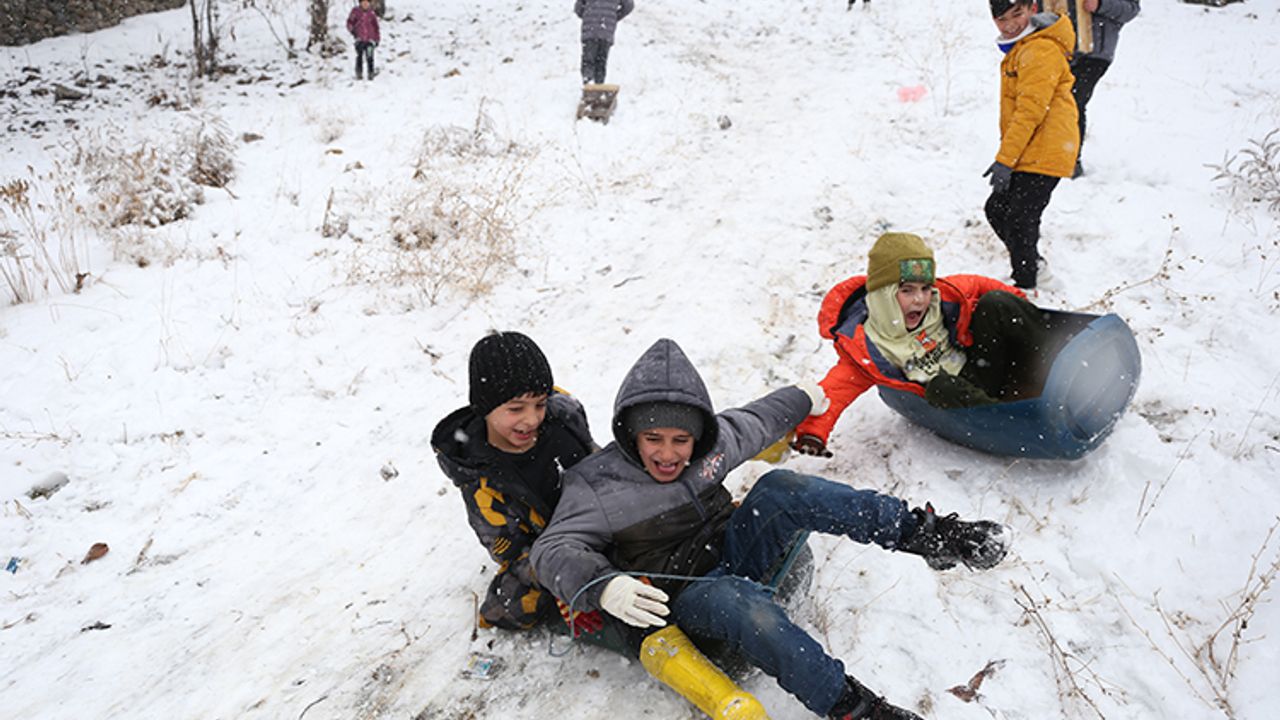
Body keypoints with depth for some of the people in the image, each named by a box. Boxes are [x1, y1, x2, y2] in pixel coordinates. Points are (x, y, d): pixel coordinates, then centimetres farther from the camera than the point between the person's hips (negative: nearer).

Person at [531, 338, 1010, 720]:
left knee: (779, 488, -22)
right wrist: (601, 585, -44)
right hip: (681, 597, -4)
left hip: (733, 551, 5)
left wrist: (803, 399, 34)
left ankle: (924, 534, -20)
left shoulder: (712, 440, -2)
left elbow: (756, 422, 18)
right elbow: (555, 549, -24)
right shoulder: (595, 486, -15)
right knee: (738, 602, -39)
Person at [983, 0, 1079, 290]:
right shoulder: (1020, 49, 16)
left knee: (1019, 221, -8)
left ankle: (1025, 286, 3)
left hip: (1043, 155, -10)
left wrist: (1005, 160, -24)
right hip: (1027, 154, 10)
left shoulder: (1040, 51, -18)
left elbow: (1030, 111, -23)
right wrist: (1008, 156, 24)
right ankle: (1031, 264, 34)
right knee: (997, 209, 17)